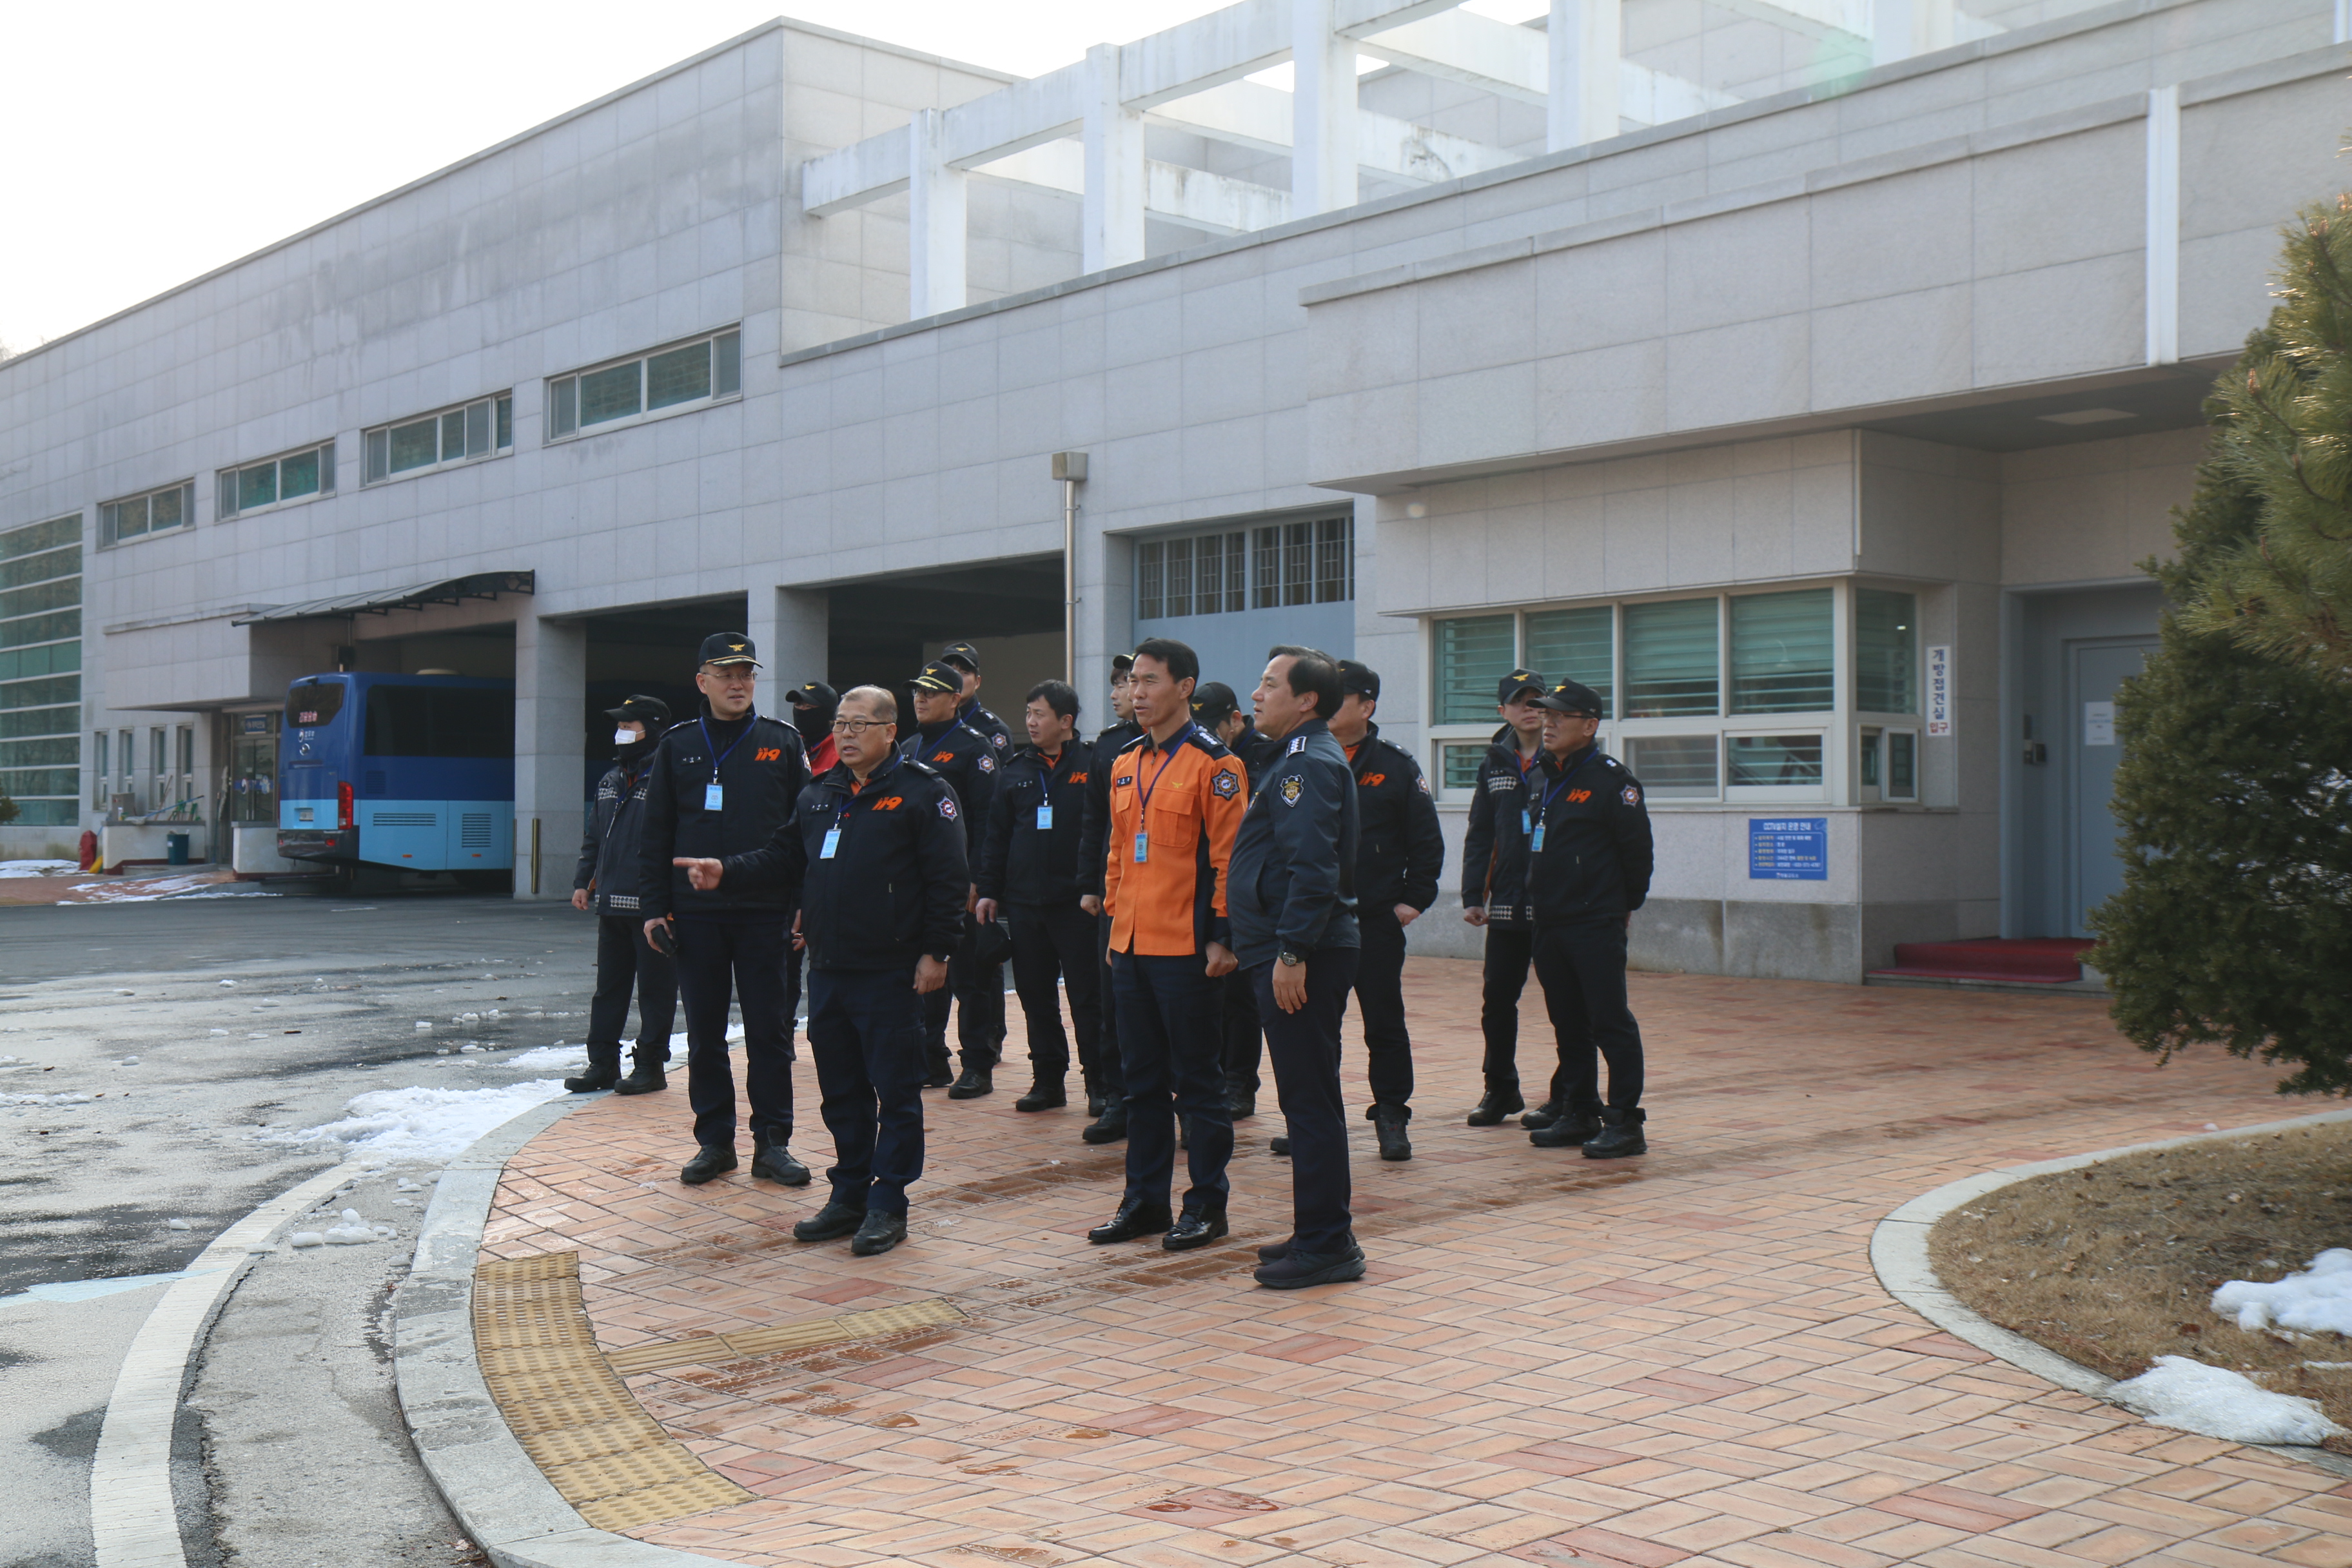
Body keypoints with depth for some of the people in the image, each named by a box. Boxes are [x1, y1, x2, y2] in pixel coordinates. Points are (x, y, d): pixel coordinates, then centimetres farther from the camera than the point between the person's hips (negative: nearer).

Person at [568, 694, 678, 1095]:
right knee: (609, 986, 11)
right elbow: (594, 837, 23)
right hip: (611, 904, 8)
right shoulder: (610, 781, 16)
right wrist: (583, 881, 15)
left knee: (655, 987, 2)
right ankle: (603, 1063, 18)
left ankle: (650, 1065, 9)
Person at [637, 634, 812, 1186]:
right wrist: (654, 907, 1)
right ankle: (714, 1141, 17)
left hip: (767, 915, -1)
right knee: (704, 1033, 7)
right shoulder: (677, 746, 7)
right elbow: (655, 834, 8)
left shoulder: (783, 743, 4)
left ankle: (772, 1142, 10)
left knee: (770, 1031, 2)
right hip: (696, 914, 2)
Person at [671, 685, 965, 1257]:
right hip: (827, 970, 7)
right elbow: (784, 858, 19)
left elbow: (948, 879, -9)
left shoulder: (923, 793, -6)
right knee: (840, 1090, 13)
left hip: (891, 974, -7)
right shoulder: (818, 796, 15)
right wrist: (727, 872, 4)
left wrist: (935, 951, -13)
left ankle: (887, 1205, 8)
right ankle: (850, 1194, 24)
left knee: (894, 1091, 0)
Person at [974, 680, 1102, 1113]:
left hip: (1076, 902, -5)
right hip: (1024, 902, 5)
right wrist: (989, 891, 9)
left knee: (1087, 996, 1)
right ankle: (1048, 1079, 19)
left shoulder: (1090, 766, -5)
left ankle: (1099, 1080, 10)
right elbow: (997, 835, 13)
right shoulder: (1016, 771, 10)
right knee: (1036, 996, 10)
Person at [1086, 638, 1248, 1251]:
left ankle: (1207, 1204, 12)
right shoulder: (1124, 765, 13)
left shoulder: (1213, 763, -9)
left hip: (1186, 949, -7)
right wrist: (1115, 918, 14)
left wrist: (1222, 937, -14)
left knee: (1196, 1080, 2)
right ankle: (1144, 1200, 22)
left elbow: (1228, 856, -11)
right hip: (1131, 948, 7)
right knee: (1142, 1079, 13)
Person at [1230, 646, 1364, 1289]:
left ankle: (1326, 1246, -1)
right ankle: (1320, 1232, 23)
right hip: (1291, 953, 11)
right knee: (1309, 1099, 15)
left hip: (1302, 961, -11)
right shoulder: (1300, 759, 19)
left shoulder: (1311, 764, -14)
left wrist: (1291, 952, -25)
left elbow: (1312, 868, -24)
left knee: (1310, 1102, -6)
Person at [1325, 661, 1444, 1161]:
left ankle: (1392, 1118, 12)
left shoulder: (1396, 766, 0)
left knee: (1385, 1023, 4)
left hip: (1377, 920, -2)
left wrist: (1415, 898, -5)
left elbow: (1426, 839, 2)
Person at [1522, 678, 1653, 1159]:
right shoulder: (1541, 777, 13)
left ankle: (1625, 1123, 0)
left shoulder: (1609, 778, -10)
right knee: (1568, 1023, 13)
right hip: (1548, 923, 8)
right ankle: (1580, 1115, 21)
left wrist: (1626, 904, 0)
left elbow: (1637, 846, -8)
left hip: (1597, 925, -8)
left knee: (1610, 1024, -5)